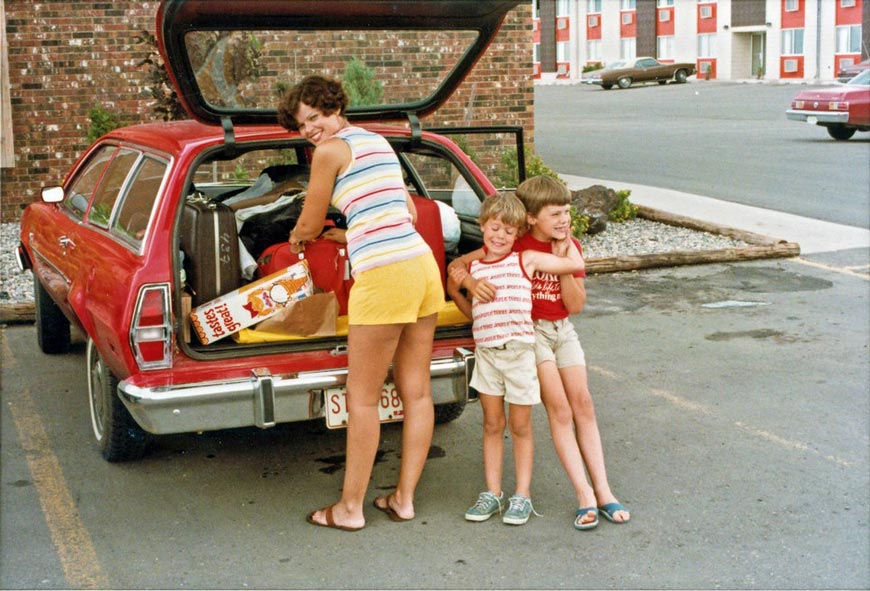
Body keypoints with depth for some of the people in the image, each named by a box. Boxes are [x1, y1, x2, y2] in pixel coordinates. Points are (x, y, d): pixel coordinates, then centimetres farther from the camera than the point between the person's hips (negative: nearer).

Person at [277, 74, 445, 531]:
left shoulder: (331, 150, -4)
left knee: (362, 398, 3)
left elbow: (309, 225, 3)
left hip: (383, 278, -9)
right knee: (416, 391, 12)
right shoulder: (379, 142, 20)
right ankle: (404, 498, 23)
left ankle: (350, 507, 12)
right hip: (423, 265, 9)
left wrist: (297, 238, 26)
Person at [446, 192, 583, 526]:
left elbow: (576, 264, 1)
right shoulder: (472, 268, 8)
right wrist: (454, 292, 8)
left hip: (519, 350, -3)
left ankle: (522, 496, 13)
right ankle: (492, 493, 16)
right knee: (492, 425, 8)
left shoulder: (527, 261, 0)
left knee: (520, 426, 5)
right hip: (486, 351, 3)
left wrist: (565, 237, 9)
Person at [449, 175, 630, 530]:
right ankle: (585, 497, -13)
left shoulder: (571, 246, 2)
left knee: (583, 404, -2)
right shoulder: (515, 244, -12)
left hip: (562, 329, 5)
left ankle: (603, 492, 1)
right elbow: (457, 265, -11)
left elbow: (575, 305, -4)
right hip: (528, 330, -5)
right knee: (559, 408, -13)